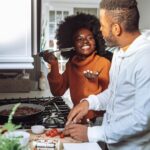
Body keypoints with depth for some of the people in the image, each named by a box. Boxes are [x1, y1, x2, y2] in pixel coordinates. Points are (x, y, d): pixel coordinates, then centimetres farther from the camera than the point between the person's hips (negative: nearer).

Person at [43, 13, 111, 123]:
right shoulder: (71, 64, 3)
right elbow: (58, 91, 0)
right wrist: (54, 65, -8)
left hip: (97, 120, -4)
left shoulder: (104, 63, -13)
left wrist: (95, 83, -31)